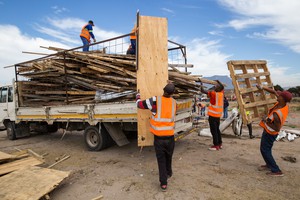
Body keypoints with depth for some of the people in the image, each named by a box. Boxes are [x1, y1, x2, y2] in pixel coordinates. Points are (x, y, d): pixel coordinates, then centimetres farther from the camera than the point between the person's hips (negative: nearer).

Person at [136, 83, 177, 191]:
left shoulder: (155, 100, -14)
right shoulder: (174, 102, -2)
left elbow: (140, 104, -4)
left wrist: (138, 95, 16)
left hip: (158, 138, -2)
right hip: (170, 137, 3)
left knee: (161, 160, 12)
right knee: (168, 157, 26)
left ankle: (163, 183, 12)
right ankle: (168, 173, 47)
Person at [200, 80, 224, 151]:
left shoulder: (213, 93, -17)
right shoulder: (221, 93, 2)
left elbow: (202, 91, -17)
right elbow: (222, 86, 25)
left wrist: (201, 84, -3)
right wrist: (218, 82, 39)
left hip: (213, 114, -8)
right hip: (218, 114, 8)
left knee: (214, 130, -2)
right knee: (217, 129, 17)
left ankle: (216, 145, 2)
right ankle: (220, 144, 25)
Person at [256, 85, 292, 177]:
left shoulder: (277, 114, -37)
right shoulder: (284, 105, -11)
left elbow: (277, 129, -29)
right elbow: (274, 92, 0)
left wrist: (266, 122, -23)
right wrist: (262, 87, -5)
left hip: (269, 133, -9)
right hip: (270, 132, 9)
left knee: (265, 150, 4)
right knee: (267, 149, 23)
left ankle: (276, 171, 8)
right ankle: (269, 165, 39)